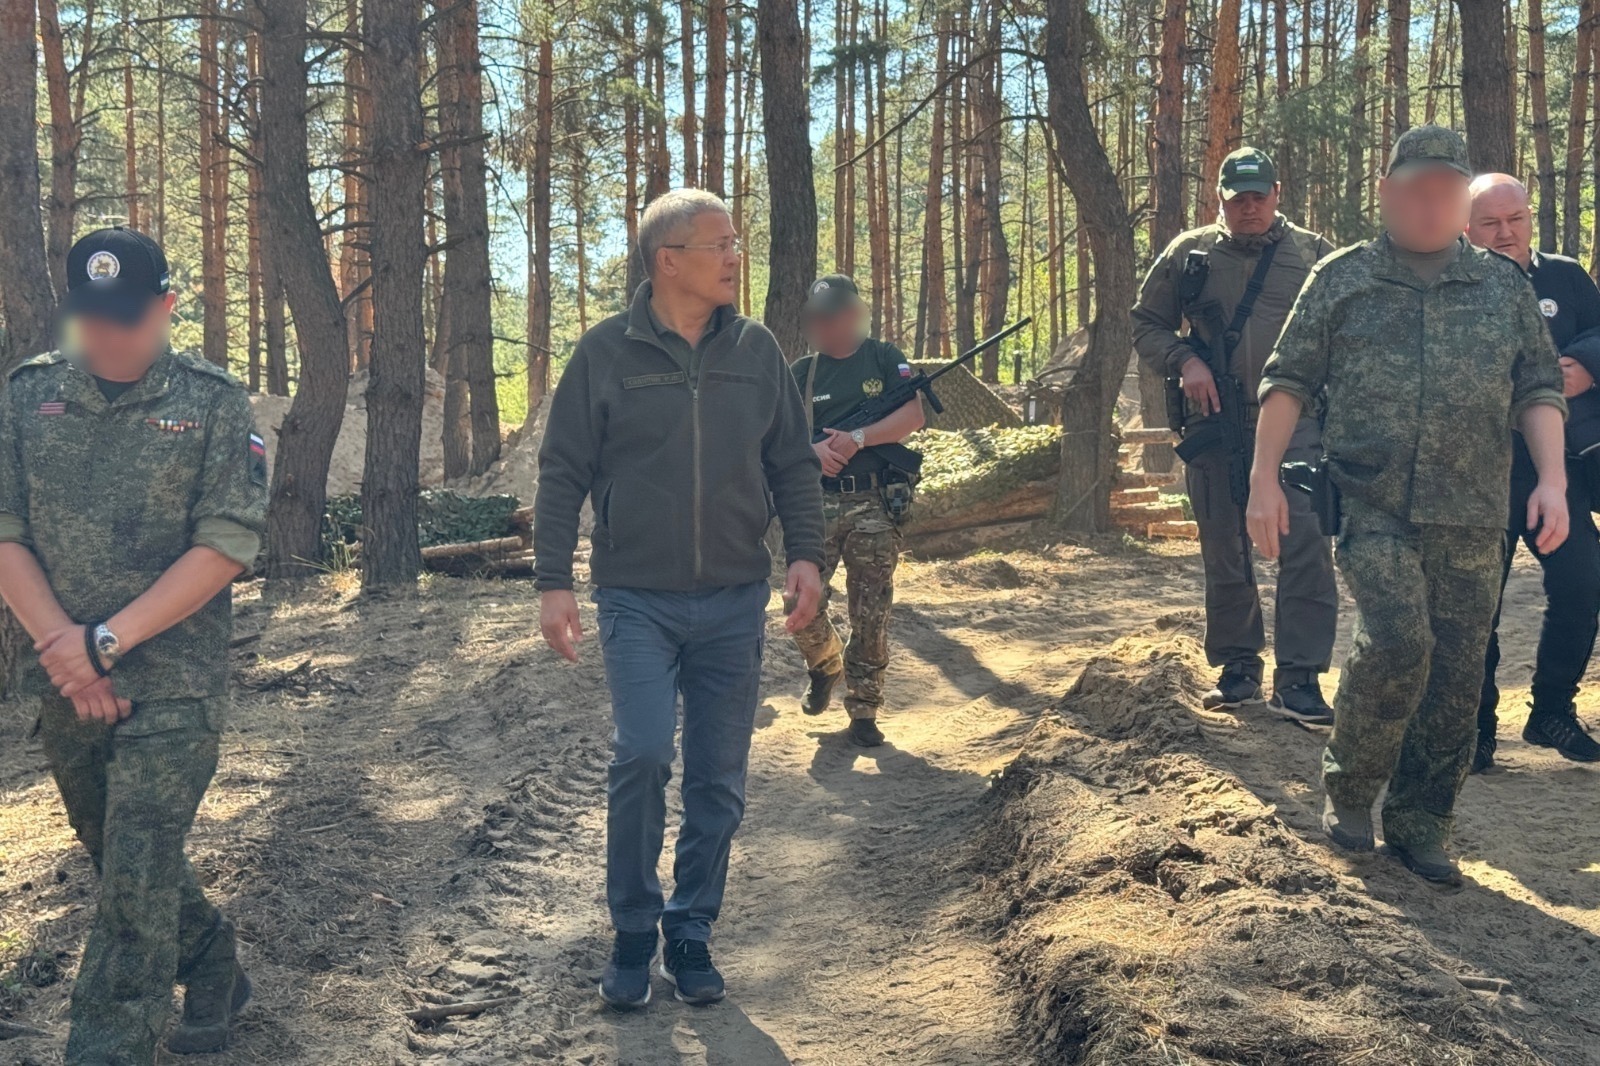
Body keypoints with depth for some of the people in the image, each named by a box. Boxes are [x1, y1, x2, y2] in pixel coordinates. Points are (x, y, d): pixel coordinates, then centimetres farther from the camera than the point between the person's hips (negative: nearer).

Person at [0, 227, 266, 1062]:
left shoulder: (213, 403, -6)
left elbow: (226, 546, -12)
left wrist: (107, 641, -16)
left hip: (172, 685, -4)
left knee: (137, 876, -7)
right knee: (117, 858, 17)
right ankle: (211, 972, 39)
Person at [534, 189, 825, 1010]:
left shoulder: (756, 350, 5)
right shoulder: (606, 353, -3)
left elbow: (793, 464, 10)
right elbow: (562, 474, 0)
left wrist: (805, 554, -3)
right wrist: (553, 583, -6)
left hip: (735, 602, 3)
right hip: (638, 599, -3)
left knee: (718, 778, 6)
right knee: (642, 754, -16)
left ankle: (690, 932, 23)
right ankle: (633, 930, 4)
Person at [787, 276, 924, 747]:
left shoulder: (885, 359, 4)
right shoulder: (802, 372, 9)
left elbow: (913, 416, -7)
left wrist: (857, 439, -17)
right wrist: (812, 450, -13)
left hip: (875, 505, -1)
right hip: (818, 504, 2)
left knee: (871, 616, 1)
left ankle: (864, 711, 13)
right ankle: (825, 665, 24)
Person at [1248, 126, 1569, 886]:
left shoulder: (1504, 285, 12)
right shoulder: (1341, 280, 6)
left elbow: (1538, 388, 12)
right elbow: (1288, 381, 6)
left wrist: (1552, 478, -2)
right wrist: (1265, 478, -3)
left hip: (1470, 516, 3)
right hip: (1371, 506, -3)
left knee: (1455, 675, 3)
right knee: (1397, 638, -20)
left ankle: (1420, 823, 18)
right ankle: (1348, 787, 3)